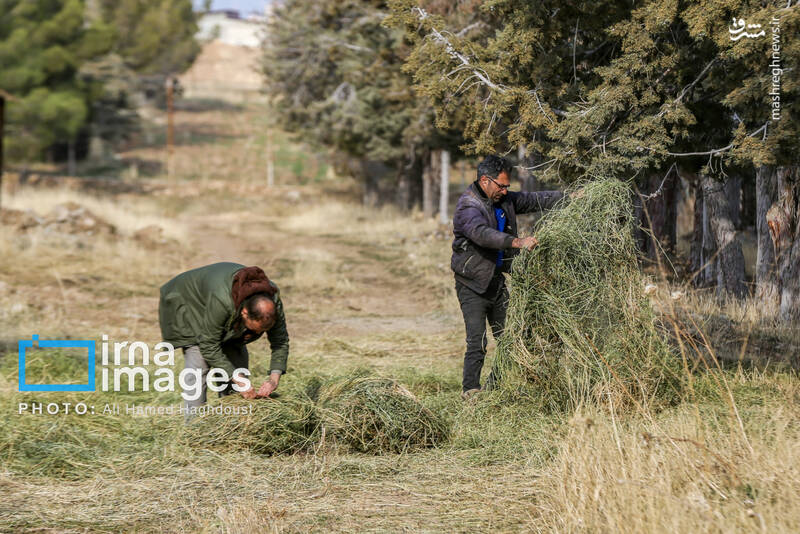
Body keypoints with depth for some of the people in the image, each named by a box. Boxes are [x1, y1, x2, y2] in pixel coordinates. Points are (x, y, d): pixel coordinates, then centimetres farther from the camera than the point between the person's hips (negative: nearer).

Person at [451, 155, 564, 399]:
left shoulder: (503, 200, 7)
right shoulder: (468, 207, -19)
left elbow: (534, 200, 18)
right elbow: (482, 233, -38)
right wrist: (517, 242, -49)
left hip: (496, 280, 8)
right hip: (472, 284, -8)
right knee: (477, 341, -13)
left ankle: (497, 385, 19)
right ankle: (470, 390, -5)